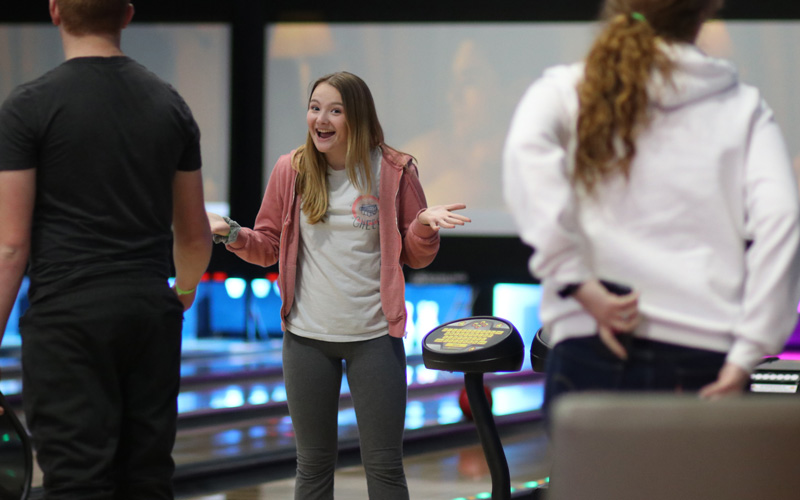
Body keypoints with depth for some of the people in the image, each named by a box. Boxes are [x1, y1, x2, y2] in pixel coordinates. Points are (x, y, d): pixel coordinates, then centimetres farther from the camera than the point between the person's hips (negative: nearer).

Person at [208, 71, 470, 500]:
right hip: (307, 336, 2)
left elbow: (415, 257, 3)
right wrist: (230, 233, -11)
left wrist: (425, 225, -18)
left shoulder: (393, 172, -3)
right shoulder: (290, 171, 2)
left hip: (374, 335, -2)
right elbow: (269, 247, 8)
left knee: (384, 464, 2)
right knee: (313, 463, 10)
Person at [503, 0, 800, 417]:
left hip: (593, 350, 0)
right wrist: (744, 359, -5)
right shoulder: (743, 108, 12)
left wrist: (582, 287, -11)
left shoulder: (567, 90, 11)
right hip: (704, 359, 0)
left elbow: (527, 152, -11)